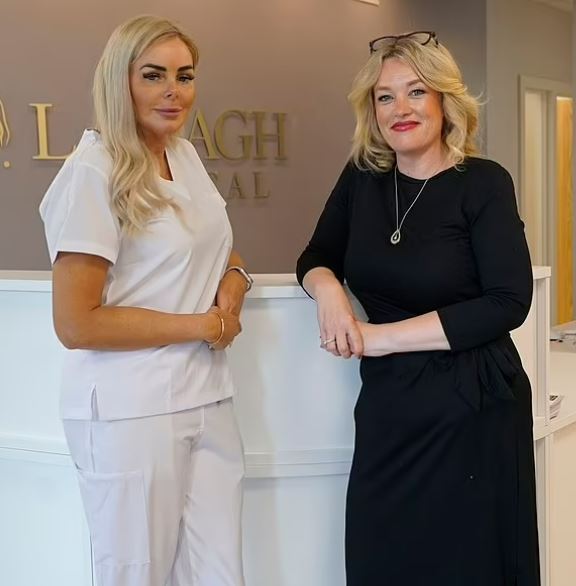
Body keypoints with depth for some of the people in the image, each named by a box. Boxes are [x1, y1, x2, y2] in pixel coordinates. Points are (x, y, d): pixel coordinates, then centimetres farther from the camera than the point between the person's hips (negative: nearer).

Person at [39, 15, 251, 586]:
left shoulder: (187, 157, 9)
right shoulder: (92, 174, -14)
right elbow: (75, 324, -18)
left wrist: (235, 280, 0)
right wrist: (201, 326, -13)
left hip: (207, 403, 7)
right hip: (130, 414, -7)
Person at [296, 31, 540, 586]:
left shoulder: (483, 183, -9)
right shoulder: (361, 178, 4)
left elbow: (508, 303, -16)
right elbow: (316, 259, 12)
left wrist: (384, 336, -18)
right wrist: (328, 292, -14)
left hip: (472, 410, -4)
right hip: (386, 410, 4)